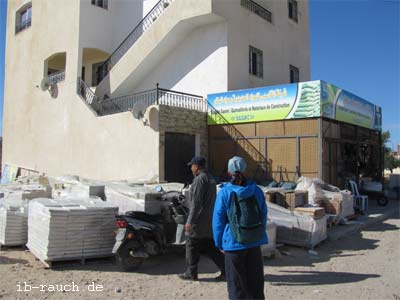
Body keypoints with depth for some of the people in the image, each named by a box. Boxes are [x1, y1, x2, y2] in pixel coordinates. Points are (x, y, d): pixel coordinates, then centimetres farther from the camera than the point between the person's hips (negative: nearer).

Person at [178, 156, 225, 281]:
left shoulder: (199, 179, -17)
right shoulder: (211, 178, 13)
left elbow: (196, 202, -21)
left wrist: (190, 221, -18)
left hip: (199, 220, -9)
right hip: (209, 220, 9)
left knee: (192, 246, 5)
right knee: (210, 247, 13)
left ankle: (191, 273, 15)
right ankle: (226, 269, 10)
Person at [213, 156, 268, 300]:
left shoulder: (224, 192, -12)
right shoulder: (256, 191, -2)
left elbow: (218, 220, -8)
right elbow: (263, 216, 7)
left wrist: (220, 244, 3)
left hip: (234, 243, -3)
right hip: (254, 243, 3)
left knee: (236, 284, 9)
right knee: (255, 281, 18)